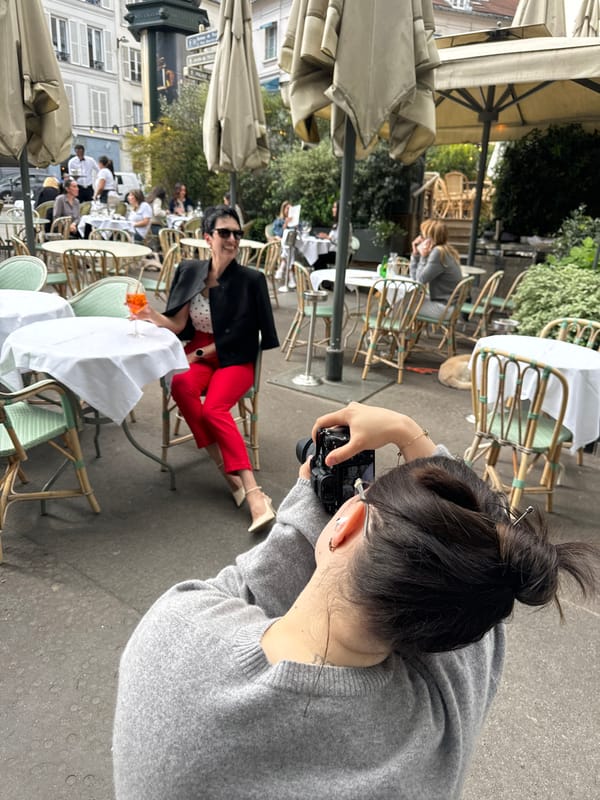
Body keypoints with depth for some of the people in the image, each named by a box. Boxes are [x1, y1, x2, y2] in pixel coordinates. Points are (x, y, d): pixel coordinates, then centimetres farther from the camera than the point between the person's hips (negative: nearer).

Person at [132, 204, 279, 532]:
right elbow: (179, 324, 1)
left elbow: (239, 336, -9)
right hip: (198, 351, 3)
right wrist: (153, 316, -19)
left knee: (214, 408, -30)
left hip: (235, 358, -3)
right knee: (181, 385, -31)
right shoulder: (190, 272, 2)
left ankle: (254, 494, -34)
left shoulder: (250, 280, -10)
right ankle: (230, 473, -26)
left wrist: (201, 353, -11)